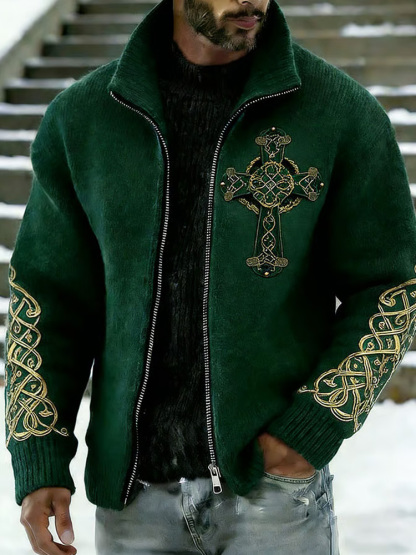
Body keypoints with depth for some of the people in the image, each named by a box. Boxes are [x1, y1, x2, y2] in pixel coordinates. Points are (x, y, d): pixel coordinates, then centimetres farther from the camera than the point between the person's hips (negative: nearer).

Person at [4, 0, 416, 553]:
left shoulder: (345, 113, -7)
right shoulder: (82, 116, -1)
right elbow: (47, 296, 5)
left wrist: (318, 425, -13)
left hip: (276, 478, -2)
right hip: (135, 491, 2)